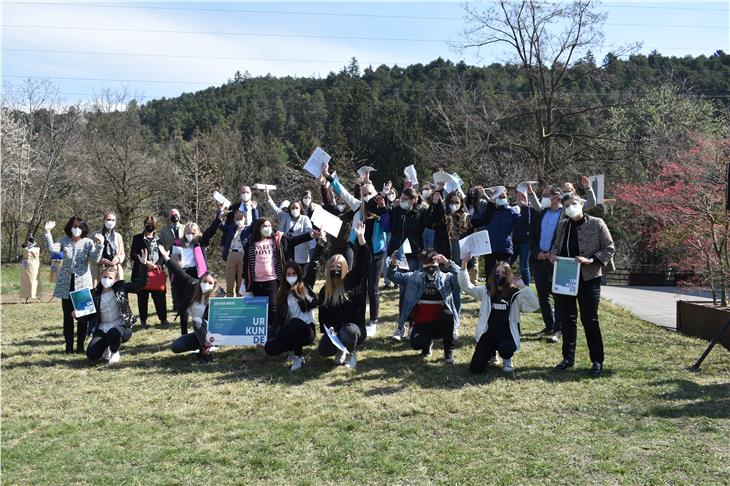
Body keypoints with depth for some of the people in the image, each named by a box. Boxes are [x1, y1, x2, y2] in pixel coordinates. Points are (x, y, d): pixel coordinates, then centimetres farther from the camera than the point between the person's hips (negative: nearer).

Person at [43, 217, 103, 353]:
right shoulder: (64, 241, 3)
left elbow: (95, 259, -11)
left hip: (83, 283, -1)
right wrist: (47, 232, -25)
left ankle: (80, 345, 11)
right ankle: (69, 345, 13)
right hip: (66, 284, 1)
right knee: (68, 316, 4)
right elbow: (52, 248, -15)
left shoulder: (88, 242, 0)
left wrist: (99, 245, -24)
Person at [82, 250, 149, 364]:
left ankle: (114, 352, -3)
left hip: (121, 326, -3)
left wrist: (143, 264, -20)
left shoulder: (121, 288, -1)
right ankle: (106, 348, 21)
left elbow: (140, 283, -10)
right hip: (102, 329, 3)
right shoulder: (95, 294, 5)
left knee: (113, 333, -39)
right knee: (91, 354, -16)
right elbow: (90, 315, 8)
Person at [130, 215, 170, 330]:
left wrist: (158, 265, -6)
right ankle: (143, 321, 13)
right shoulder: (137, 238, 6)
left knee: (160, 296, -3)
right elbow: (133, 255, -2)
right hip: (141, 272, -1)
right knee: (142, 298, 4)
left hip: (157, 272, 1)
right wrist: (146, 262, -14)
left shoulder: (158, 239, 12)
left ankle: (163, 319, 5)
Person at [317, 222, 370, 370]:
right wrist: (328, 328, -14)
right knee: (323, 351, -25)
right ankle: (342, 349, 10)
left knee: (347, 332, -39)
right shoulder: (325, 291, 9)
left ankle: (351, 353, -5)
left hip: (354, 327, -3)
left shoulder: (352, 282, -3)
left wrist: (361, 238, -29)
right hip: (334, 330, 3)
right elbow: (323, 314, 8)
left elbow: (364, 264, -18)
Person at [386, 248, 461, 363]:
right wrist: (393, 264, -13)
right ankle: (428, 342, 17)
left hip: (440, 323, -1)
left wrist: (448, 263, -24)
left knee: (448, 314, -35)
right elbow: (393, 276, 8)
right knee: (416, 344, -26)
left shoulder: (446, 277, 2)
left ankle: (448, 352, -12)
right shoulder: (414, 277, 8)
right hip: (421, 324, 1)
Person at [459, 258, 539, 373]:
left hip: (507, 336, -2)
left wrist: (523, 287, -24)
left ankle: (507, 359, 4)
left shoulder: (515, 294, -2)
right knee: (475, 369, -8)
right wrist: (464, 266, -17)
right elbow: (466, 286, -5)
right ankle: (491, 353, 28)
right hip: (488, 334, 2)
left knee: (505, 349, -39)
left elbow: (534, 306, -15)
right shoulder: (486, 291, 4)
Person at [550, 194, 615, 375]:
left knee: (589, 319, -1)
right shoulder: (562, 226, 9)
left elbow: (610, 248, -3)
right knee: (566, 318, 9)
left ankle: (597, 361, 12)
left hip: (588, 277, -4)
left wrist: (590, 260, -16)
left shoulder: (596, 224, -4)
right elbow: (556, 245, 21)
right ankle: (568, 357, 22)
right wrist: (553, 254, -2)